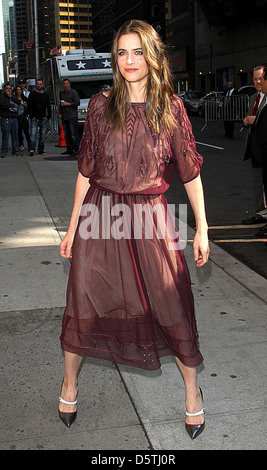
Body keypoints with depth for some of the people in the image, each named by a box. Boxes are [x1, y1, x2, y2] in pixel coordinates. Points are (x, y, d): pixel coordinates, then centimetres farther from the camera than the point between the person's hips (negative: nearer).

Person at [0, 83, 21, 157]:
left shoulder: (14, 96, 18)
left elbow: (18, 103, 1)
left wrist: (11, 96, -7)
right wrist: (13, 105, -5)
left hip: (14, 118, 5)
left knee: (15, 135, 4)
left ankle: (16, 151, 11)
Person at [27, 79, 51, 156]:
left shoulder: (45, 95, 14)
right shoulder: (32, 94, 5)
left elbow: (48, 107, 16)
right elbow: (29, 106, 1)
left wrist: (47, 117, 4)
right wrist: (31, 116, -8)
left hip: (43, 119, 3)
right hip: (35, 119, -3)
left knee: (42, 135, 5)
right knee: (33, 134, -12)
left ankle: (41, 149, 11)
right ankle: (32, 149, -17)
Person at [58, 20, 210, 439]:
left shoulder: (171, 107, 1)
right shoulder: (101, 105, 3)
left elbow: (190, 171, 3)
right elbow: (86, 169, 7)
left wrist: (202, 228, 2)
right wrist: (73, 226, 8)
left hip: (150, 217, -1)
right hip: (101, 214, 1)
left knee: (174, 307, 2)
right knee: (84, 304, 8)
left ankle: (192, 391, 26)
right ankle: (70, 384, 33)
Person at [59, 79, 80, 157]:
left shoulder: (73, 92, 1)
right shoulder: (61, 93, 22)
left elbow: (77, 103, -7)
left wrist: (68, 104, -11)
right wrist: (60, 112, 17)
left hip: (72, 116, -7)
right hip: (64, 117, 7)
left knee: (74, 134, -12)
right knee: (66, 134, 6)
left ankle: (76, 150, -12)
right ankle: (69, 149, 12)